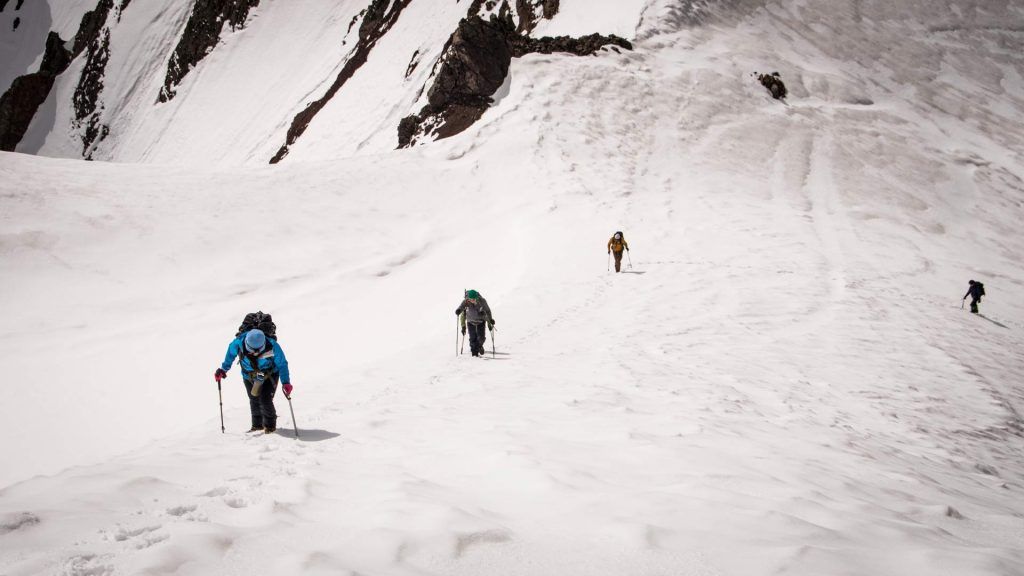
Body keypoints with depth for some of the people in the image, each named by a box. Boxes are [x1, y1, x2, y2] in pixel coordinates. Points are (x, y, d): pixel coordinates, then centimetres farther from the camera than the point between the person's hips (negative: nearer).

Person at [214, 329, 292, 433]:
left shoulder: (272, 346, -34)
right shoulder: (239, 343, -30)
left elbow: (282, 364, -21)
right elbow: (230, 354, -4)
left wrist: (286, 382, -27)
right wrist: (223, 369, 3)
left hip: (269, 375, -3)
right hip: (249, 376, 3)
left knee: (265, 399, -12)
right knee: (254, 400, 8)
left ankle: (270, 425, 10)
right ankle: (257, 424, 30)